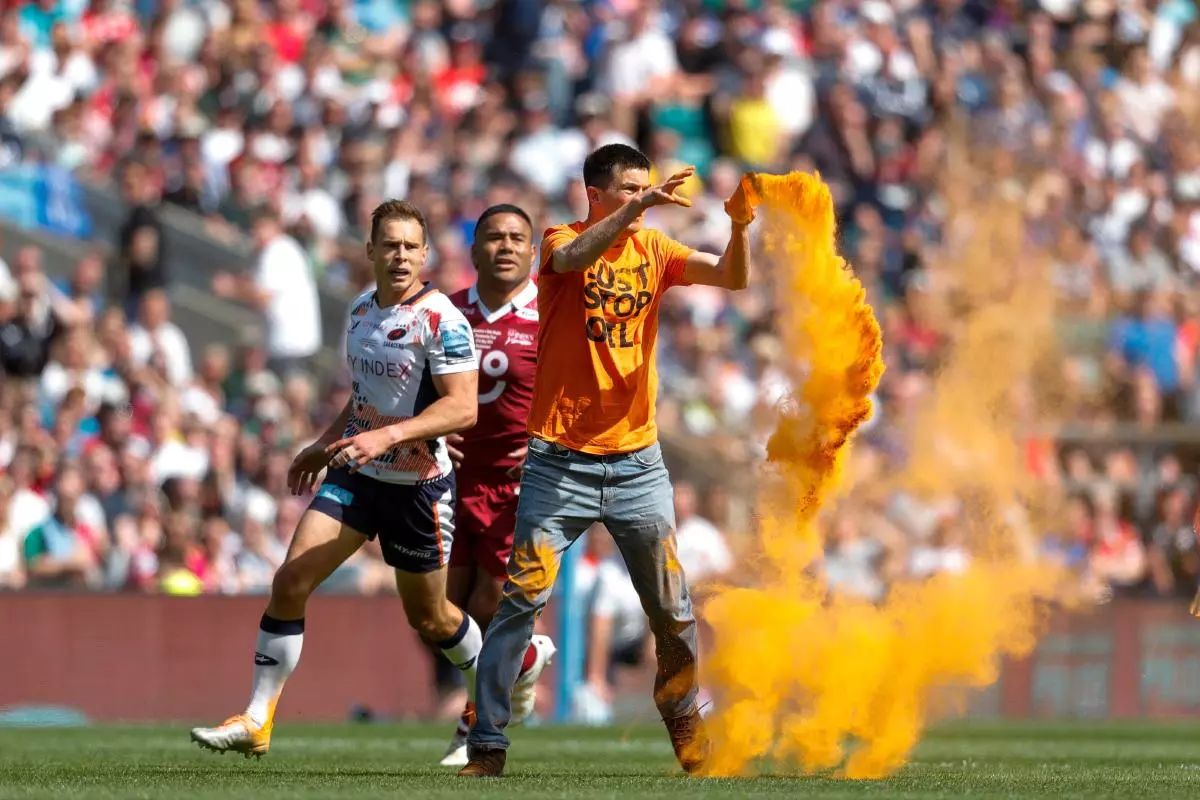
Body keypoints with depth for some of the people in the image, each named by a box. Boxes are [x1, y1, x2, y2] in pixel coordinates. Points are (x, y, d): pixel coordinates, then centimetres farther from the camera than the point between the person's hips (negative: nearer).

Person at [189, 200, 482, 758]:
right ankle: (257, 721, -5)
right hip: (354, 474, 6)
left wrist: (387, 436, -30)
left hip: (417, 483, -6)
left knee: (430, 619, 9)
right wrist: (325, 445, 22)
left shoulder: (441, 318, -17)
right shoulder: (361, 310, 7)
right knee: (290, 582, -9)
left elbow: (463, 407, -23)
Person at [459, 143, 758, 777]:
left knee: (672, 609, 6)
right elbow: (573, 259, -28)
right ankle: (486, 743, -5)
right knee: (519, 600, -8)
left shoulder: (652, 249, 7)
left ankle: (684, 719, 24)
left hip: (636, 459, 4)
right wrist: (639, 206, -38)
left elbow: (732, 277, -4)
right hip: (560, 461, -4)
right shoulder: (562, 242, -4)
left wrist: (739, 228, -24)